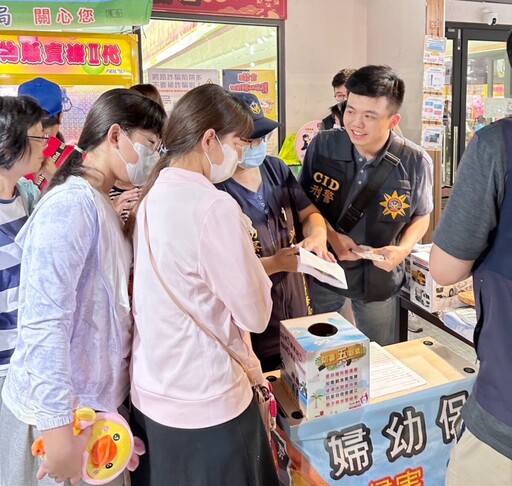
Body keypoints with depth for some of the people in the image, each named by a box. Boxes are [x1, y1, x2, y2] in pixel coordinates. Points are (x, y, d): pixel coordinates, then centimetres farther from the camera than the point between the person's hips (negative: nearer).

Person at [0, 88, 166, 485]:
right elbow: (44, 323, -27)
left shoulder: (100, 206, 8)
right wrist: (59, 428, -25)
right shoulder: (71, 205, -21)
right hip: (63, 409, -8)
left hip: (99, 397, 8)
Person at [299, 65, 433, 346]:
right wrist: (330, 235, -18)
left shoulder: (415, 163, -17)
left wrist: (402, 250, -18)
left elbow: (421, 216, 1)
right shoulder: (322, 145, -15)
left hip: (379, 278, 0)